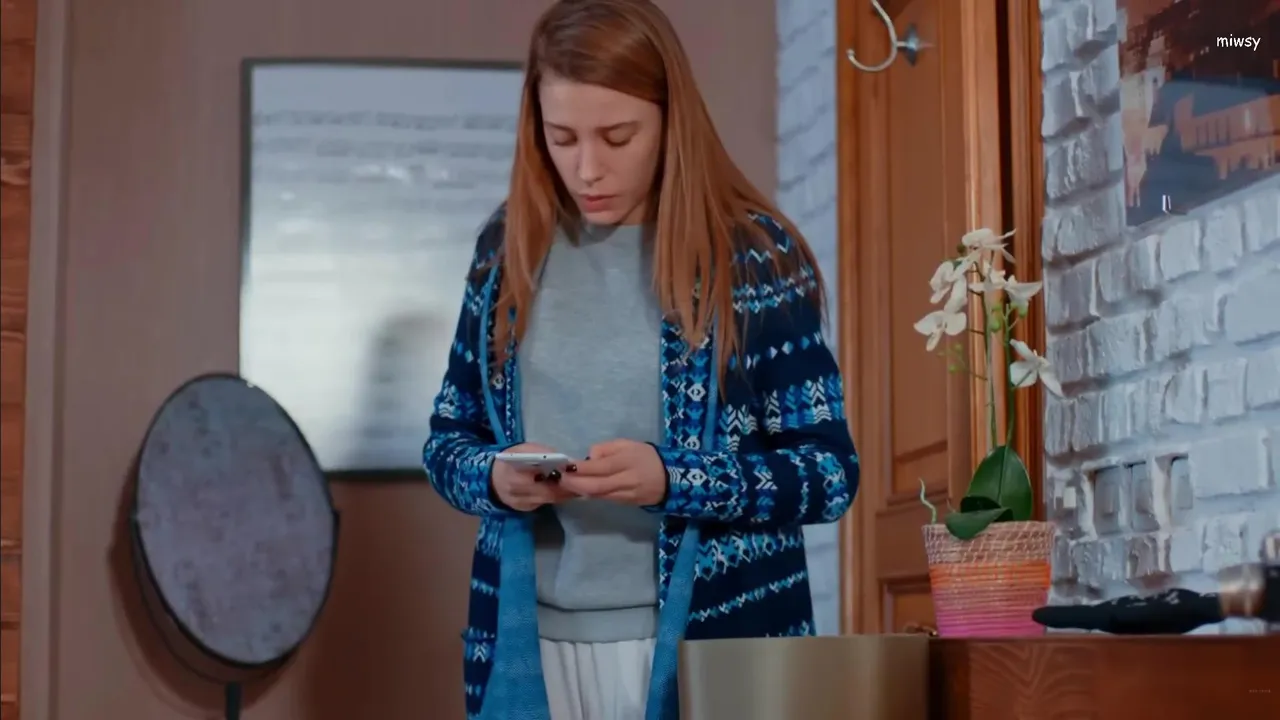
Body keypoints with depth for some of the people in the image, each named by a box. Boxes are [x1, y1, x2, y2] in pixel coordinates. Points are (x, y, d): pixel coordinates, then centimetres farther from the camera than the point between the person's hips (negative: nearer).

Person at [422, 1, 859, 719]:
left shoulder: (754, 256, -6)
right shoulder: (510, 249, 4)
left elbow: (830, 471, -6)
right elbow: (448, 438, 11)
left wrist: (672, 479, -21)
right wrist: (494, 477, -12)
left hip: (712, 640, -3)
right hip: (531, 642, 3)